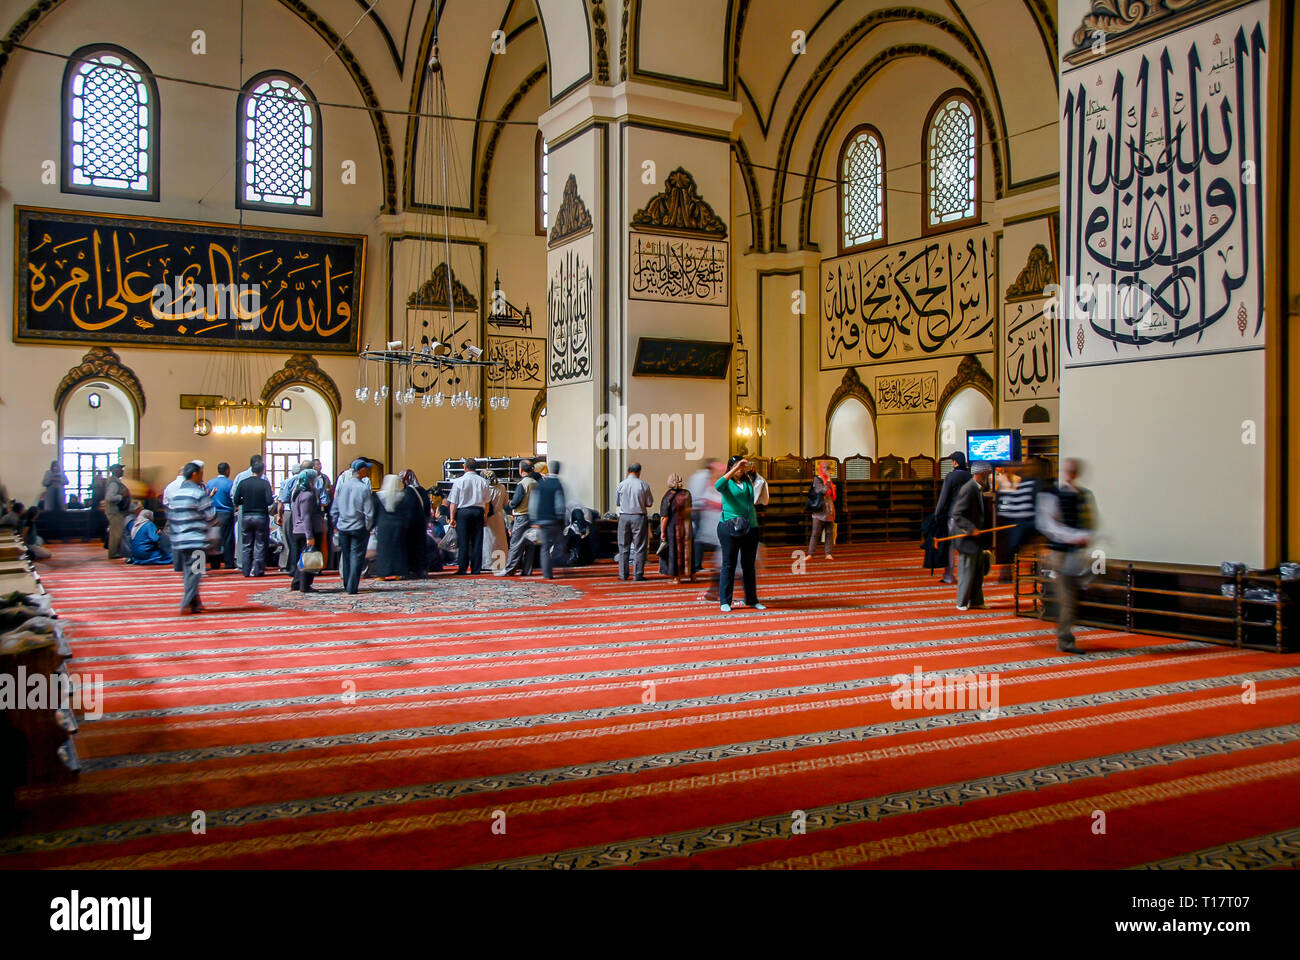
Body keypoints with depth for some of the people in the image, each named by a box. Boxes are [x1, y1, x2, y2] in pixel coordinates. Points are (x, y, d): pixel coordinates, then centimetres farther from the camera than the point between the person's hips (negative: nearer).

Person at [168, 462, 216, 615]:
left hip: (179, 541, 7)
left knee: (189, 572, 14)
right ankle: (187, 604, -10)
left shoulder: (176, 494, 12)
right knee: (194, 572, -4)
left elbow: (170, 517, 17)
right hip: (196, 540, -7)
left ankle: (195, 602, 21)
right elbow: (211, 517, -8)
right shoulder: (199, 493, -11)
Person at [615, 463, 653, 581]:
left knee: (623, 547, 10)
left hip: (624, 517, 2)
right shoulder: (644, 485, -6)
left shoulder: (621, 485, -2)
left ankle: (623, 574, 11)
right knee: (639, 547, 4)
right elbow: (649, 504, -1)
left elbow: (617, 503, 5)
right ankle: (638, 574, 2)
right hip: (639, 517, -2)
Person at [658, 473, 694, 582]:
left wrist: (662, 531, -13)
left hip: (672, 528, -4)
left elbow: (665, 516, -17)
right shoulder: (687, 494, -1)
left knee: (673, 551, 5)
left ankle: (676, 577, 7)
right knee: (686, 550, 16)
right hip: (686, 527, 4)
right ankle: (691, 574, 23)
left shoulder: (668, 496, -16)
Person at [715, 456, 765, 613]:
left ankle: (752, 599, 19)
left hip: (750, 528, 4)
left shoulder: (748, 481, 14)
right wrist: (735, 469, -25)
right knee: (729, 565, -1)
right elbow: (718, 486, -22)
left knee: (749, 565, 10)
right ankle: (725, 601, 5)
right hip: (730, 528, -4)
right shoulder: (727, 482, 0)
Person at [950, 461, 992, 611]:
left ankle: (976, 601, 26)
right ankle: (962, 603, 11)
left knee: (978, 571, 15)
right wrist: (971, 529, -29)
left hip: (977, 537, 10)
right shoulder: (968, 489, -20)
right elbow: (957, 515, -23)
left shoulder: (979, 489, 10)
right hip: (967, 538, -10)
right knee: (967, 571, 0)